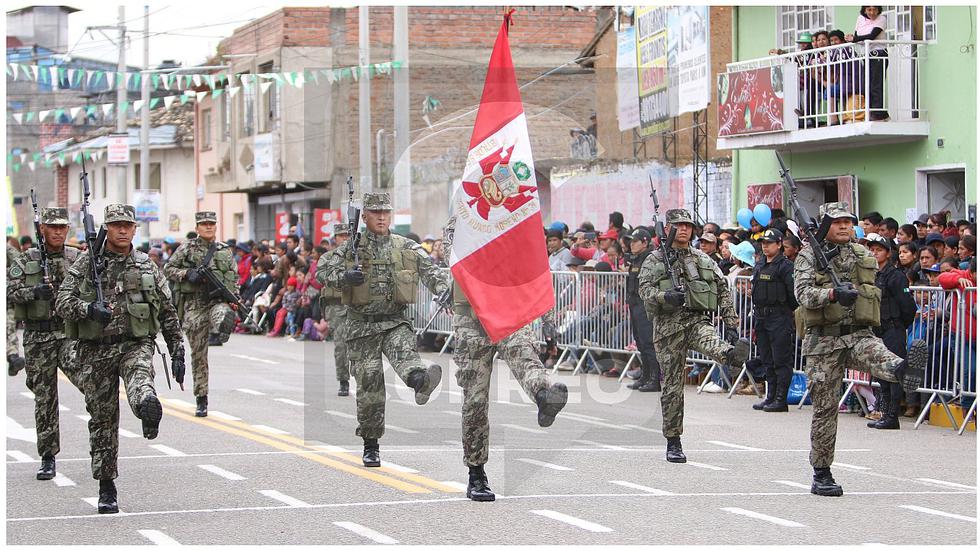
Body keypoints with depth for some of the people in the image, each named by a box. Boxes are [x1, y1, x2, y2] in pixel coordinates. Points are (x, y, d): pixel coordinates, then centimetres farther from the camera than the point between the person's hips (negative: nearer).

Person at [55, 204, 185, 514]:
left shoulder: (147, 267, 7)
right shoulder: (86, 263, 3)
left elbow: (168, 314, 12)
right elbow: (62, 302, -6)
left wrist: (177, 354, 8)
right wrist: (88, 308, -26)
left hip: (136, 345, 0)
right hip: (95, 350, 0)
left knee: (140, 381, -35)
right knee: (102, 418, 4)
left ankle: (149, 408, -63)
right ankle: (105, 486, 13)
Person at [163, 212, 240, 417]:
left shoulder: (225, 250, 11)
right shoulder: (187, 248, 5)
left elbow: (234, 277, 17)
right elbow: (168, 269, 5)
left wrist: (234, 298, 0)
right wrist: (187, 274, -12)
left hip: (218, 300, 1)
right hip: (194, 305, -1)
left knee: (223, 315, -40)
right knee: (198, 354, -1)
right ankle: (201, 400, 6)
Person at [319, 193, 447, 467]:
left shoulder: (407, 247, 7)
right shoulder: (351, 248, 2)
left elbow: (431, 271, 0)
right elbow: (322, 272, -5)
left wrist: (443, 293, -20)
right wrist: (345, 276, -26)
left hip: (395, 322, 0)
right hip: (362, 325, 0)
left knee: (405, 351, -32)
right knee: (369, 384, -1)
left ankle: (421, 382, -64)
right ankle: (371, 446, 10)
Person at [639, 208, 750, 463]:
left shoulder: (704, 261, 15)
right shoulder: (655, 260, 8)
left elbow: (724, 293, 15)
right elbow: (645, 289, -6)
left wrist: (731, 325, 7)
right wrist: (665, 296, -26)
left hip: (698, 320, 1)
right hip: (669, 325, -1)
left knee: (710, 341, -37)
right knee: (672, 385, 1)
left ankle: (733, 355, -70)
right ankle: (673, 442, 9)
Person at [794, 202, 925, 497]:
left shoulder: (864, 255, 13)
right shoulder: (809, 256, 1)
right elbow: (802, 292, -15)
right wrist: (833, 294, -29)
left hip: (859, 335, 2)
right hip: (823, 341, -2)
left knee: (878, 355, -34)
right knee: (825, 407, 1)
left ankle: (903, 370, -67)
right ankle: (821, 474, 8)